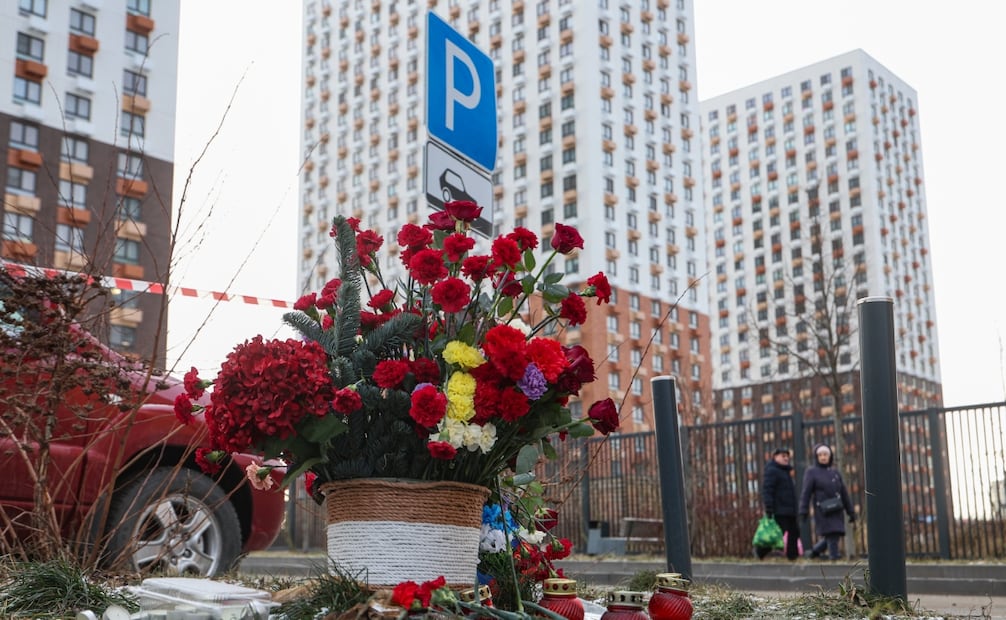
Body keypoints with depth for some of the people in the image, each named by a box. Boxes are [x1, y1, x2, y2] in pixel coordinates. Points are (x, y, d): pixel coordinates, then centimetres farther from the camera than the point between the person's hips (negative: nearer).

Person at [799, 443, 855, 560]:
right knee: (831, 533, -15)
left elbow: (844, 493, 16)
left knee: (835, 534, 6)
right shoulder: (811, 472, 1)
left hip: (836, 510, 6)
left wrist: (850, 511, 13)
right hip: (823, 510, -6)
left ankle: (815, 550, 26)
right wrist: (803, 511, -13)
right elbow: (806, 493, -6)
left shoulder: (835, 472, 16)